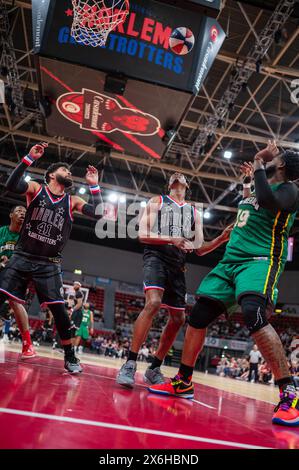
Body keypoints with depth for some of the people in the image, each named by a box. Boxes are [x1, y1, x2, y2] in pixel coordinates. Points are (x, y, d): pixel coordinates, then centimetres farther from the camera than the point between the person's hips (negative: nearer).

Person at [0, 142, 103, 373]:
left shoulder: (73, 202, 6)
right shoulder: (36, 189, 1)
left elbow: (99, 213, -6)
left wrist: (94, 185, -6)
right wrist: (30, 158, -23)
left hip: (49, 264, 1)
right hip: (22, 257, 0)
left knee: (59, 310, -4)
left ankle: (70, 357, 11)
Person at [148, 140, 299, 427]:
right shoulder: (257, 189, 22)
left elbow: (268, 200, -23)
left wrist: (259, 167, -8)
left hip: (260, 261, -8)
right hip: (230, 261, 8)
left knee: (255, 315, -33)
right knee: (198, 315, 4)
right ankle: (183, 382, 16)